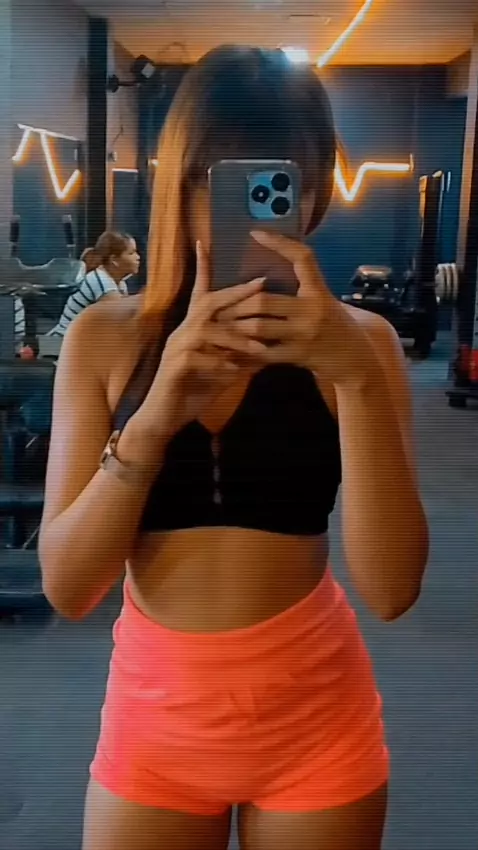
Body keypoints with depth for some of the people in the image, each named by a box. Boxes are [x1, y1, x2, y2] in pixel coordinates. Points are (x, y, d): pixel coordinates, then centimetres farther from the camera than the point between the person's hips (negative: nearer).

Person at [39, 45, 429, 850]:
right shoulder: (105, 337, -6)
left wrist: (357, 377, -28)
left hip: (314, 721, 0)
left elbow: (391, 588, -17)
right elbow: (66, 587, -11)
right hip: (154, 718, 1)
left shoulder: (357, 338, -9)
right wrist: (152, 420, -25)